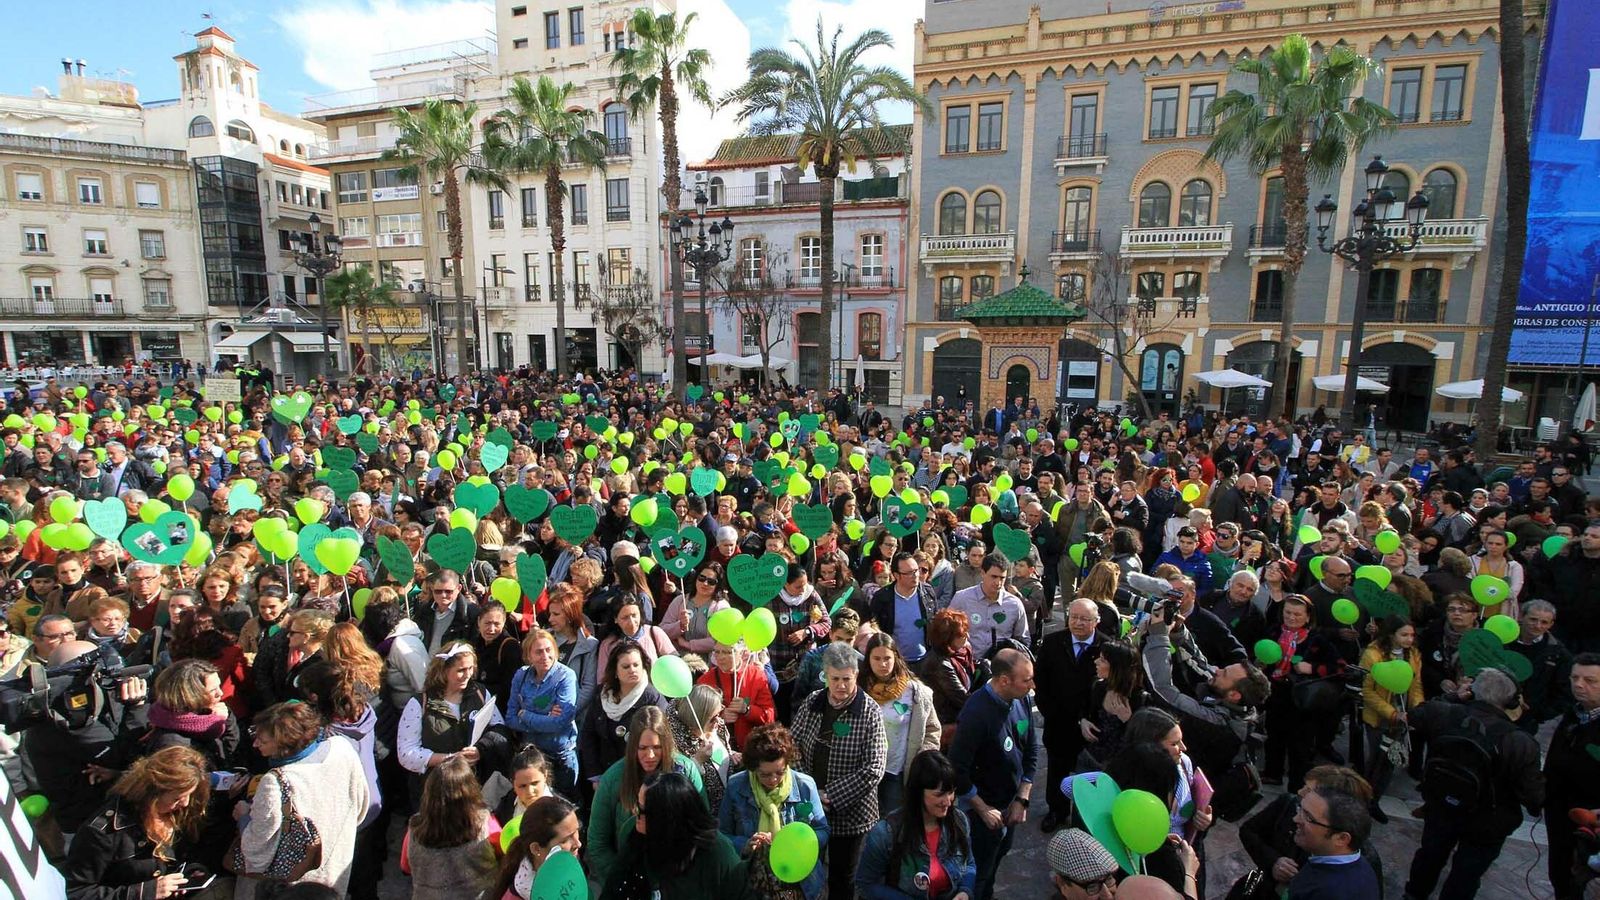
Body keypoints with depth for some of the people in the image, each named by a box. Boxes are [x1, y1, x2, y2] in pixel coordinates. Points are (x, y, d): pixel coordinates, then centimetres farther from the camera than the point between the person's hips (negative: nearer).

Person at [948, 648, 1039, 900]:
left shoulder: (1022, 700, -10)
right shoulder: (976, 713, -31)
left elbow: (1031, 749, 2)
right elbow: (958, 768, -24)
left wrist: (1022, 799, -1)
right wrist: (983, 809, -15)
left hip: (1012, 803, 6)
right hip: (986, 809, -6)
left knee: (997, 858, 26)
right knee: (978, 873, 11)